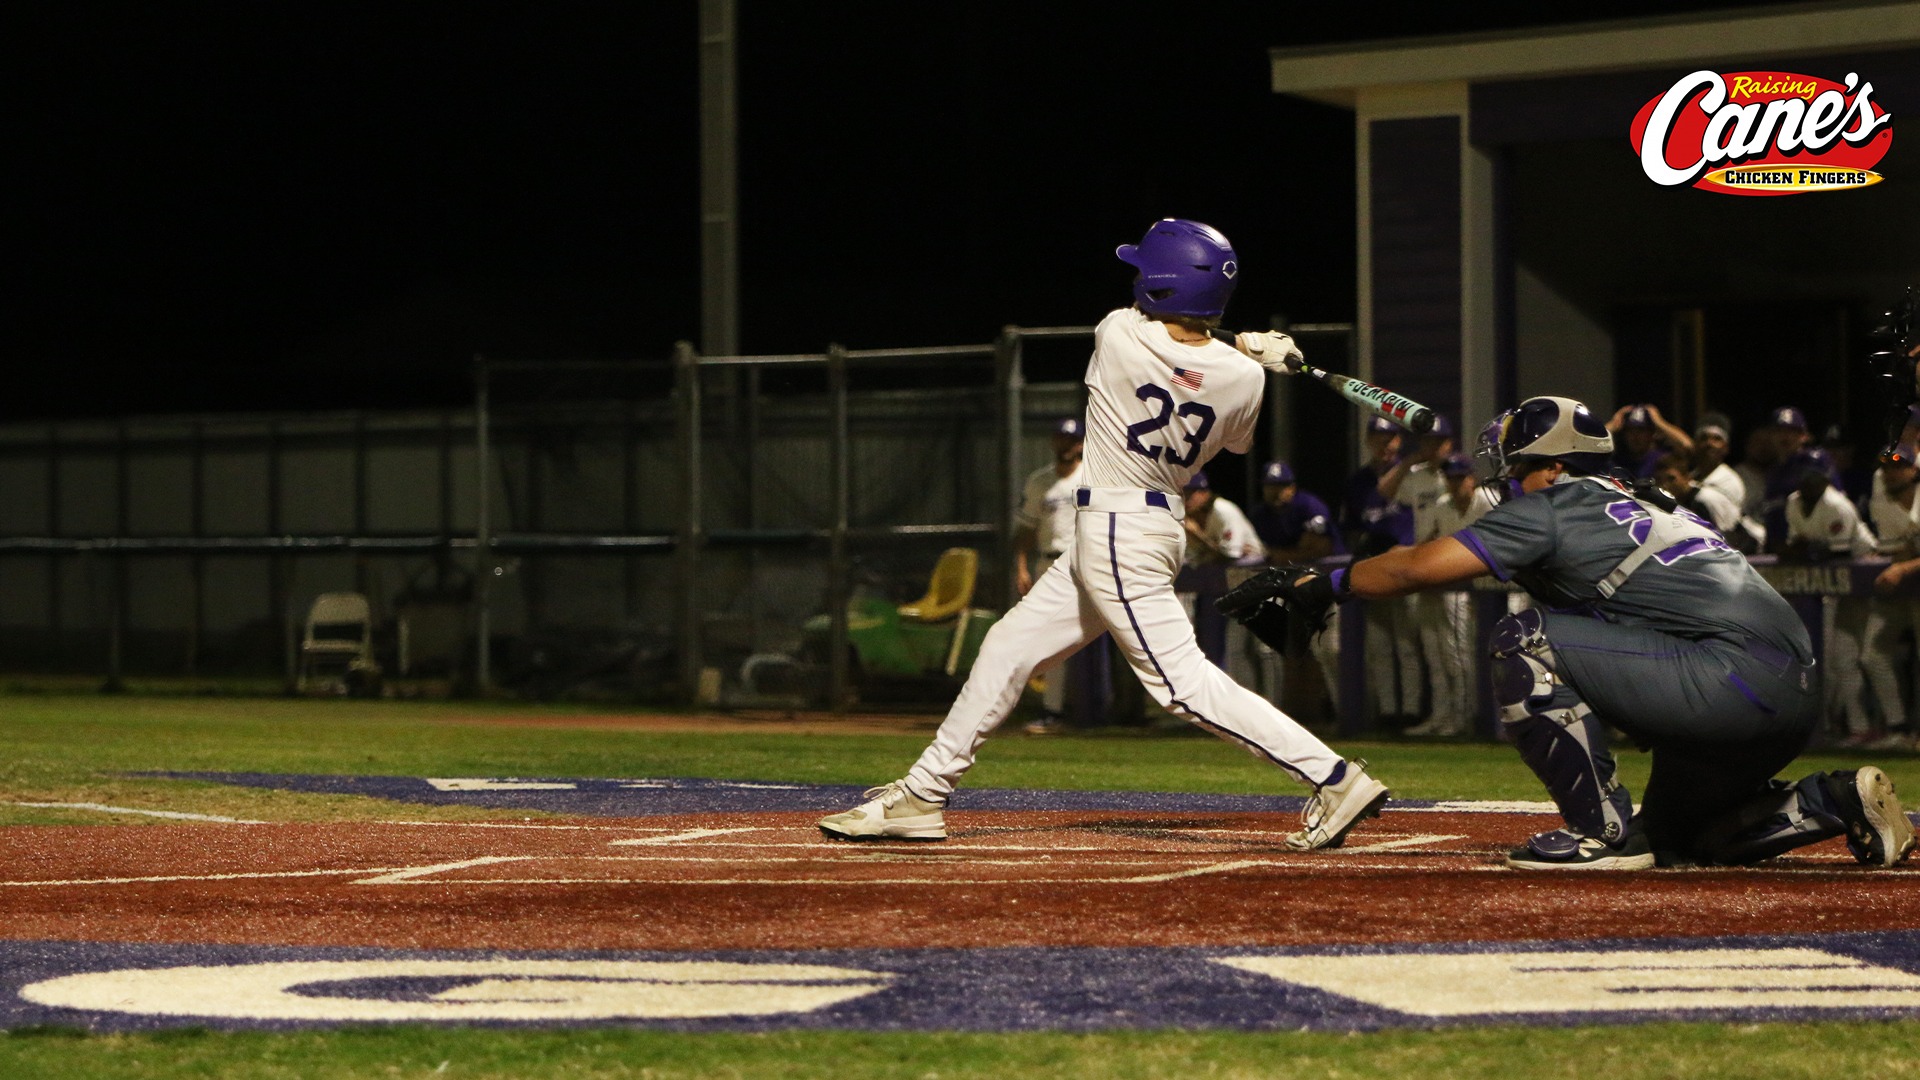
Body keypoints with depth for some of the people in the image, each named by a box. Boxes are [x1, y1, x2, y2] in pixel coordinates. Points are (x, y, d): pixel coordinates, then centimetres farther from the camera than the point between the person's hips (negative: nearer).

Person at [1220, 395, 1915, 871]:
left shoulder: (1554, 508, 1)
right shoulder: (1654, 508, 26)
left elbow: (1415, 568, -1)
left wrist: (1318, 586, 11)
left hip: (1739, 682, -9)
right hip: (1795, 699, 9)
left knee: (1522, 644, -7)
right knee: (1676, 838, 28)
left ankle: (1603, 831, -8)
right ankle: (1833, 803, 11)